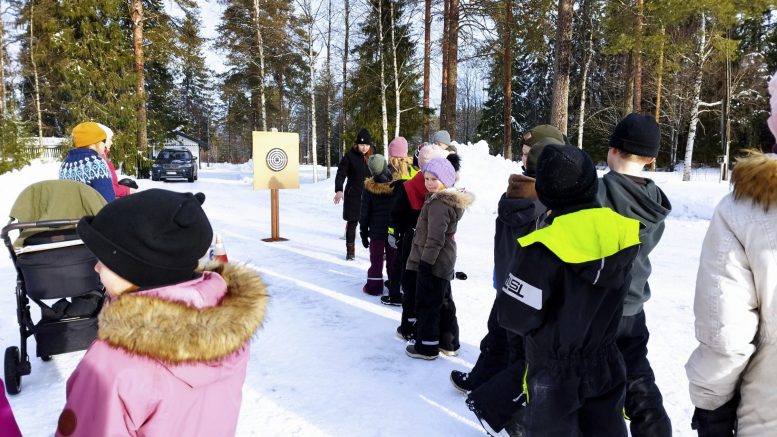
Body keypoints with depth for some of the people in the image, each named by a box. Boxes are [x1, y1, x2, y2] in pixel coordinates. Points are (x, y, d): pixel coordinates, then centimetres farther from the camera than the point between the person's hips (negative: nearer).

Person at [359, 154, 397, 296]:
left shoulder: (369, 188, -12)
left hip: (376, 231, -1)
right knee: (393, 258, 13)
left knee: (376, 259, 8)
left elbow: (365, 213, -5)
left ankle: (374, 286, 11)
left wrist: (363, 232, 5)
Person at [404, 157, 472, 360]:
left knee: (426, 304, 1)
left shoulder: (438, 203, -21)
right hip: (444, 263, 10)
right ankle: (449, 342, 29)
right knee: (444, 302, 18)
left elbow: (435, 238, -25)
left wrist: (426, 262, -21)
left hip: (432, 263, -10)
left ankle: (426, 346, 11)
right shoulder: (446, 200, 12)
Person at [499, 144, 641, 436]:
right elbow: (615, 292, 5)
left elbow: (517, 316, -22)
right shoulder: (619, 231, -11)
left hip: (554, 372, -5)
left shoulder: (545, 246, -28)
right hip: (605, 367, 5)